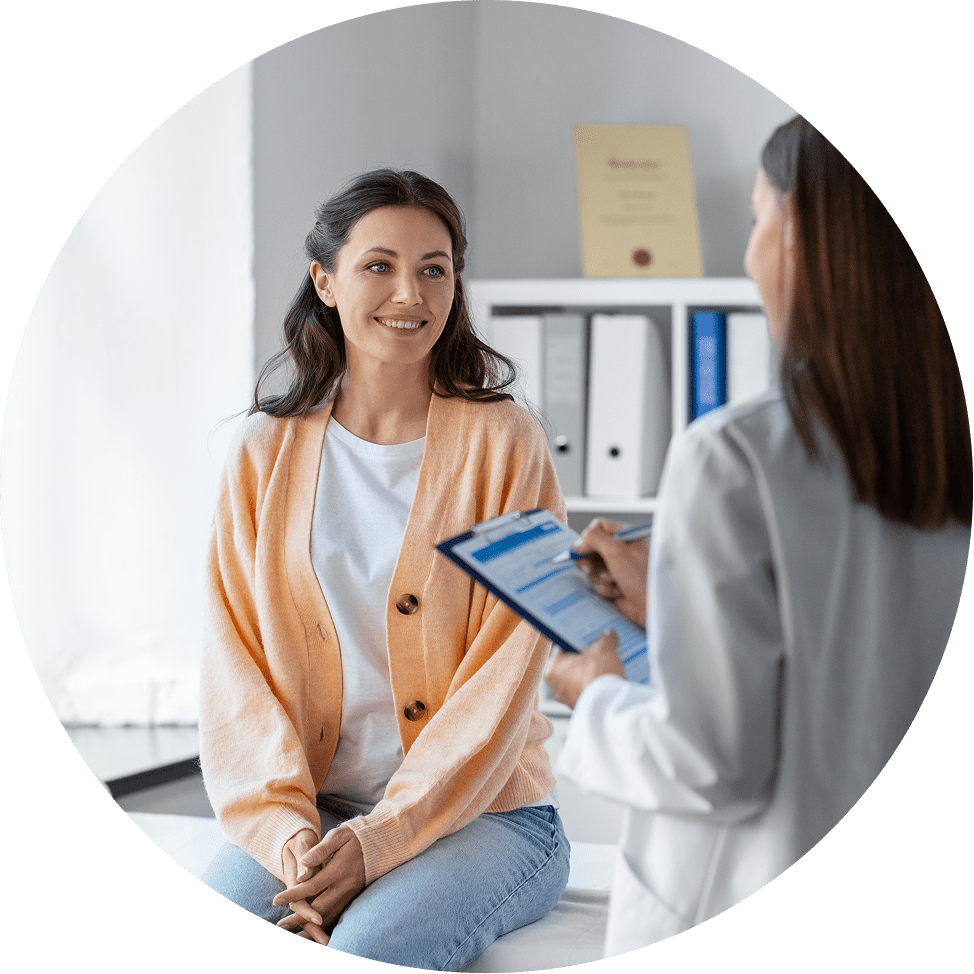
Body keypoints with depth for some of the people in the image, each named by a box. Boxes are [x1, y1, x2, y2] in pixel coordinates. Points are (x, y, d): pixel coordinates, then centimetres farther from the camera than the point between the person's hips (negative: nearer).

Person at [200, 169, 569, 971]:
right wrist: (286, 831, -13)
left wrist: (382, 838, -16)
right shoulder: (267, 453, 7)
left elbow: (502, 684, -7)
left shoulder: (505, 445, -2)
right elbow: (237, 667, 2)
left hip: (484, 810, -2)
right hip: (311, 812, 2)